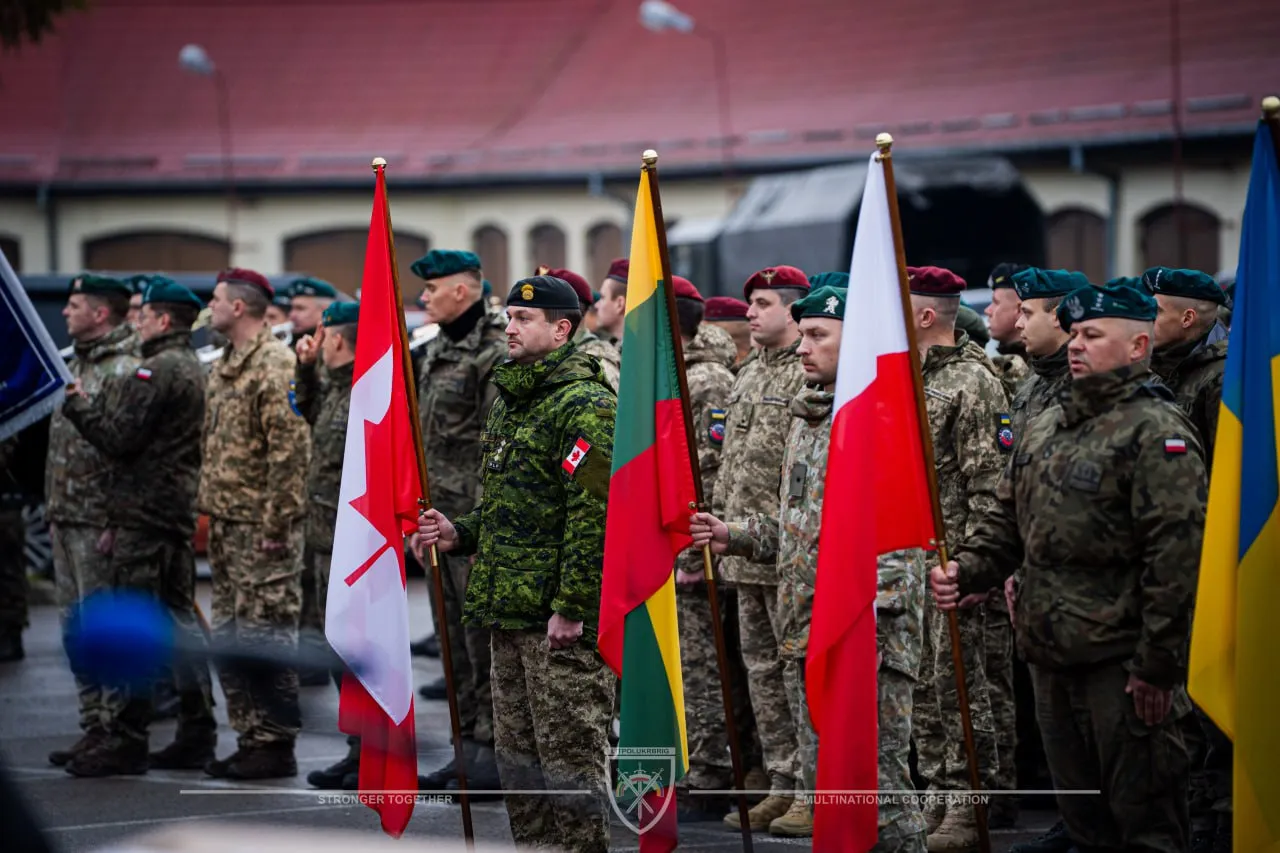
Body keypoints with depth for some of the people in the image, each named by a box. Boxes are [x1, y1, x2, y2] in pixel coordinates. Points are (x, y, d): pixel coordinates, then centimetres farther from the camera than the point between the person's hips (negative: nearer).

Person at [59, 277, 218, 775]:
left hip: (145, 513, -10)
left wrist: (79, 405, -3)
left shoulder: (157, 370, -14)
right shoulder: (192, 368, 17)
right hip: (179, 510, 10)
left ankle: (125, 739, -7)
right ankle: (197, 733, 15)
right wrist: (91, 404, 18)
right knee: (179, 617, 13)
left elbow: (119, 438, -18)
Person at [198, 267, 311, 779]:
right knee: (230, 636, 12)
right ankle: (250, 739, 19)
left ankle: (276, 746, 1)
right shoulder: (223, 367, 16)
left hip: (261, 525, -10)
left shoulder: (276, 364, -14)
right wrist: (208, 510, 16)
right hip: (226, 523, 10)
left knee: (264, 635, -6)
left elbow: (290, 449, -19)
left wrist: (276, 524, -20)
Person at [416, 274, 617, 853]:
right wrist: (458, 534, 10)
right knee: (517, 754, 15)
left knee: (569, 753, -5)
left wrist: (570, 608, -23)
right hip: (510, 611, 10)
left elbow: (594, 516, -20)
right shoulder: (509, 403, 18)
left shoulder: (585, 406, -13)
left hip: (562, 618, -10)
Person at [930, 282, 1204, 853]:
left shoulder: (1156, 431, -11)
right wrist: (965, 570, 0)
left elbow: (1177, 556, -17)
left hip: (1120, 659, -8)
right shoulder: (1044, 430, 15)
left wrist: (1156, 666, -19)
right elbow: (1008, 522, 21)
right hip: (1051, 656, 8)